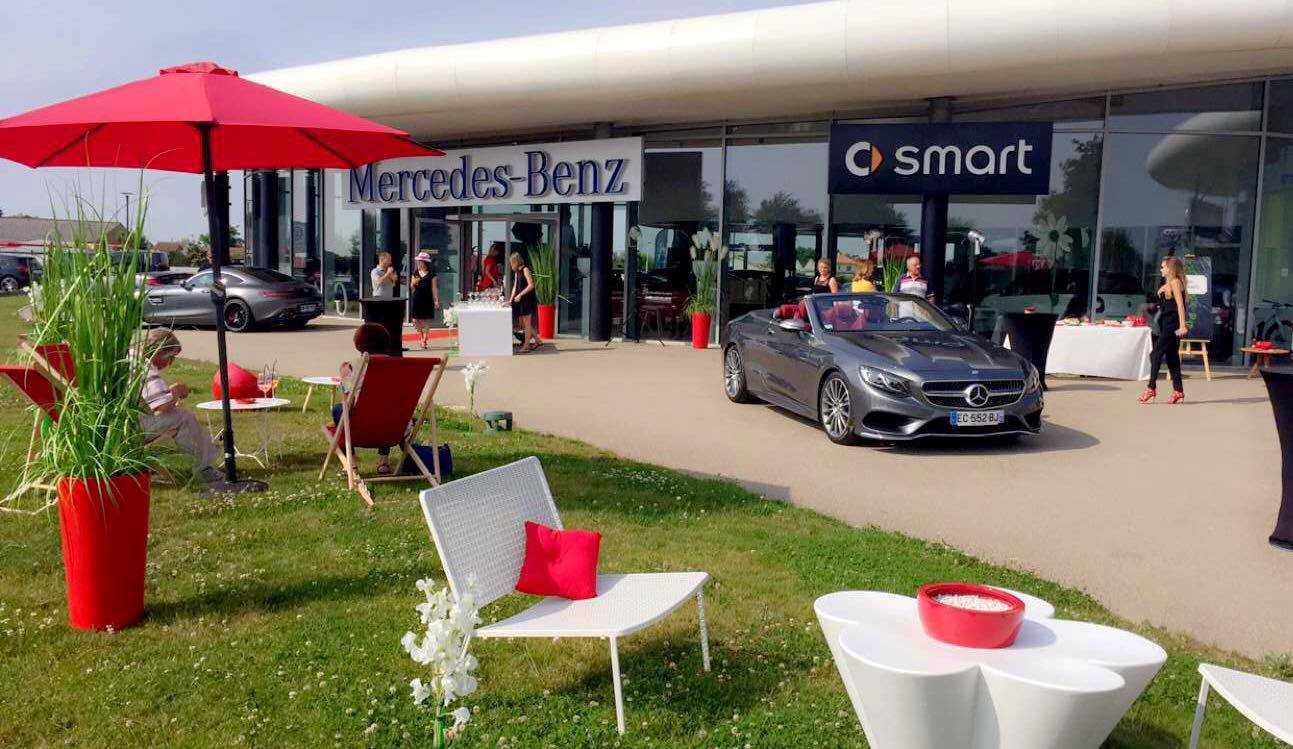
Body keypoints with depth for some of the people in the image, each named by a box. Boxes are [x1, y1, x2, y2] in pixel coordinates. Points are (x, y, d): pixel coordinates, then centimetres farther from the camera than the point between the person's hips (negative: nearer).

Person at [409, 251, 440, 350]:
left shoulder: (431, 274, 0)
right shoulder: (415, 273, 10)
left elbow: (434, 288, -1)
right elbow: (412, 287, 15)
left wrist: (436, 301, -6)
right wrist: (413, 283, -8)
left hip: (427, 299, -3)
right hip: (416, 299, 3)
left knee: (427, 320, -2)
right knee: (416, 319, -1)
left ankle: (424, 340, 6)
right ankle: (422, 337, 21)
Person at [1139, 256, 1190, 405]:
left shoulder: (1175, 282, -9)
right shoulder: (1168, 284, 18)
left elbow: (1180, 304, -17)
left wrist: (1182, 325, -22)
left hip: (1171, 326, -9)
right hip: (1166, 325, 9)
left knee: (1156, 354, -9)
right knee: (1171, 357, 8)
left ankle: (1151, 388, -8)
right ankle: (1178, 390, 10)